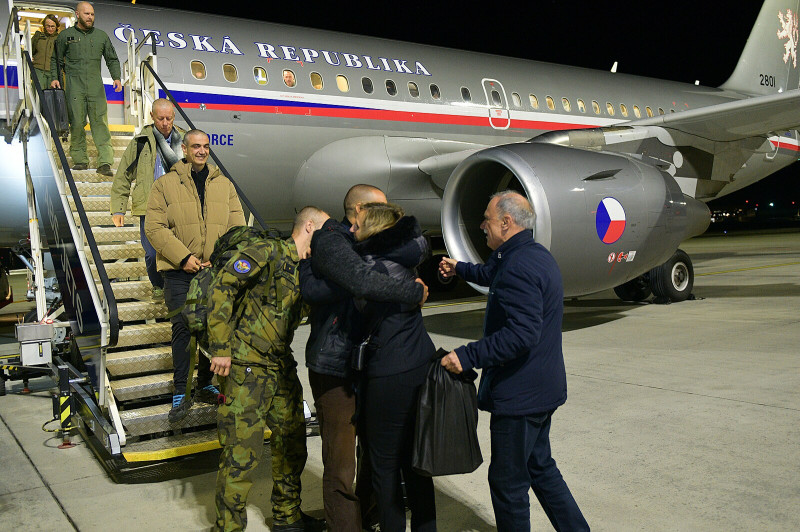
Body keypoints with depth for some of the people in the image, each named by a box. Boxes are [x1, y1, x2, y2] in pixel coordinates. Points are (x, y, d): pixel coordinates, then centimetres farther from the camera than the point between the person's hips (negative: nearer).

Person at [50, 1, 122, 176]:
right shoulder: (65, 35, 9)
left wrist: (116, 78, 4)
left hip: (96, 86, 1)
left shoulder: (101, 36, 14)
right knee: (77, 123, -2)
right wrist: (54, 78, 2)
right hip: (74, 86, -1)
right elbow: (56, 59, 15)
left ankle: (105, 162, -13)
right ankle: (80, 159, 8)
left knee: (100, 122, -8)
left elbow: (112, 60, 18)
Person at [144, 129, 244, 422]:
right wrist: (183, 257, -15)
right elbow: (154, 227, -5)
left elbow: (237, 227, 6)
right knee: (183, 327, -6)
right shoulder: (165, 184, 3)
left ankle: (205, 385, 25)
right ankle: (181, 393, 3)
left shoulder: (224, 185, 12)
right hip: (179, 272, -3)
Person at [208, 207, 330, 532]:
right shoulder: (268, 252, -11)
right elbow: (221, 288, -16)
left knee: (292, 443, 16)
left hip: (280, 367, 9)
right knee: (242, 452, -5)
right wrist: (221, 348, -18)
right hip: (246, 366, -9)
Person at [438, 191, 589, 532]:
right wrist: (460, 269, 45)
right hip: (542, 388, 11)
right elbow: (494, 275, 32)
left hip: (519, 395, -11)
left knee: (508, 481, 4)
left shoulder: (519, 267, -23)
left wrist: (467, 356, -31)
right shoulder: (537, 255, 11)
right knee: (540, 466, 23)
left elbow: (522, 334, -33)